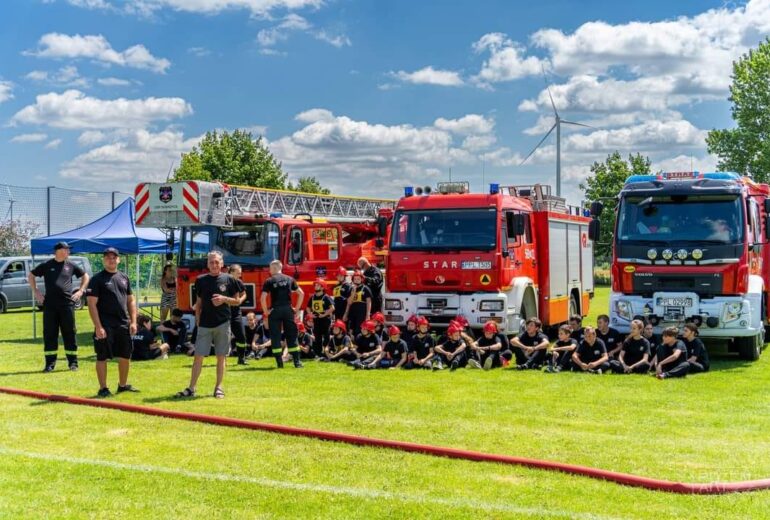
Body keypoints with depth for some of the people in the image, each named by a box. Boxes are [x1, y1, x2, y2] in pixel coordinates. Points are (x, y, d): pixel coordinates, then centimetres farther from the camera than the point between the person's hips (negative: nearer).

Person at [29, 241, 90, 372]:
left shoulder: (71, 266, 7)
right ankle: (50, 363, 9)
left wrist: (80, 291, 8)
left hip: (67, 304, 1)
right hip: (50, 304, -1)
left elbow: (85, 276, 19)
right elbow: (30, 276, 14)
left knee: (70, 333, 3)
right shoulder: (46, 266, 3)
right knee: (49, 333, 2)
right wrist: (36, 292, 7)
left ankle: (73, 361, 10)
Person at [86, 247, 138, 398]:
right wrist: (98, 327, -16)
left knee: (125, 356, 11)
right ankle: (103, 388, 9)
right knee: (102, 357, 1)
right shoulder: (97, 279, -5)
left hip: (123, 325, 6)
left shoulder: (124, 278, 13)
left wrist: (133, 322, 6)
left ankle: (123, 385, 26)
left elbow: (131, 300, 16)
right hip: (105, 327, -6)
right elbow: (92, 304, -10)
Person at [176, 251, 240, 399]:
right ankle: (191, 388, 4)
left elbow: (236, 300, 7)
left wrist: (224, 299, -11)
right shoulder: (201, 280, 6)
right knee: (198, 356, 0)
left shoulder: (229, 280, 2)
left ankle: (219, 387, 14)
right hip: (204, 323, 1)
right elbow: (199, 302, 13)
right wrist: (197, 318, 6)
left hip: (223, 323, -1)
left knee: (221, 356, 5)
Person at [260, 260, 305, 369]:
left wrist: (266, 311, 0)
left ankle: (279, 362, 4)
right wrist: (296, 308, 11)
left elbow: (263, 298, -11)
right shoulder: (289, 279, 9)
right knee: (292, 336, 7)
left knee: (275, 336, 6)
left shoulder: (269, 281, -1)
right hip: (288, 310, 3)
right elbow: (301, 293, 6)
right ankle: (297, 362, 4)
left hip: (275, 310, -3)